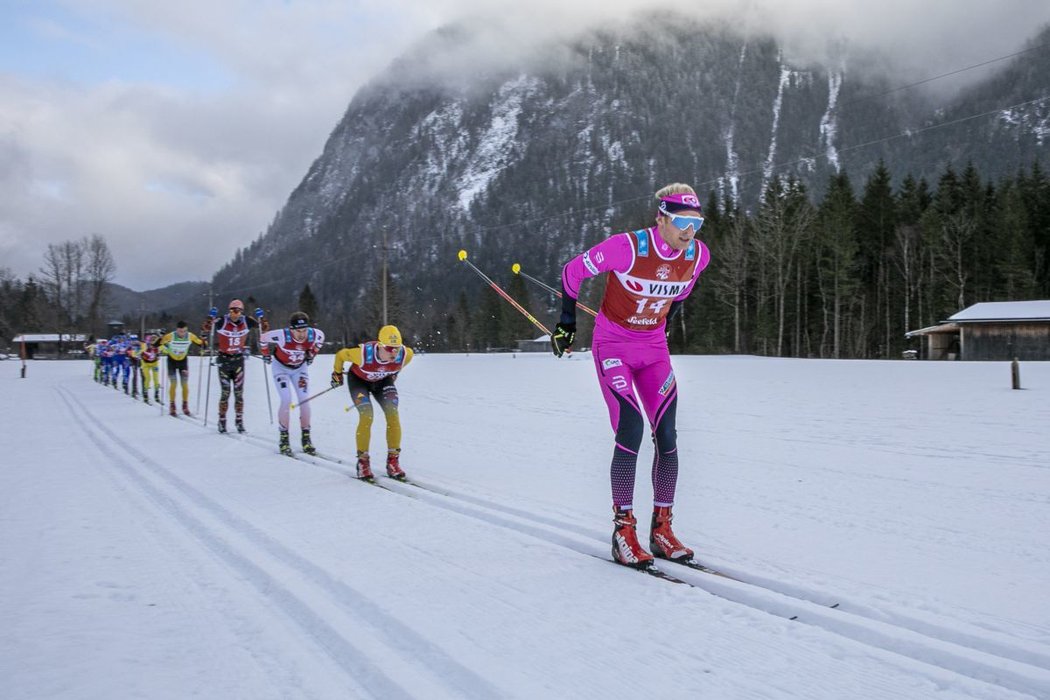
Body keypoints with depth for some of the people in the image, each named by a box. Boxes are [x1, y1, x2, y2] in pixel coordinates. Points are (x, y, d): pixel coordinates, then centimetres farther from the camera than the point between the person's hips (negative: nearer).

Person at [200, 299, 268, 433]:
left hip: (239, 360, 2)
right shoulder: (221, 322, -13)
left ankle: (239, 420, 12)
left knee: (239, 392, 2)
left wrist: (261, 317, -13)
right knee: (225, 392, -3)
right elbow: (204, 330, -12)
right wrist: (211, 317, -26)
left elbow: (265, 328, 4)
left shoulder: (247, 322, -5)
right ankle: (222, 421, 8)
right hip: (223, 360, -2)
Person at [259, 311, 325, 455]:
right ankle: (284, 438, -2)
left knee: (305, 401, -8)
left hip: (300, 368, 3)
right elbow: (263, 338, -15)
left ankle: (306, 439, 6)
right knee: (286, 401, -17)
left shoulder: (314, 335, -27)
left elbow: (321, 338, 0)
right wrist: (266, 354, 1)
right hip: (281, 367, -3)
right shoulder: (282, 336, -36)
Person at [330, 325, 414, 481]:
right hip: (358, 379, -3)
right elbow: (340, 355, -19)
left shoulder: (405, 354, -31)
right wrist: (337, 374, 0)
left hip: (383, 380, 3)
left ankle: (393, 461, -3)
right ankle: (363, 462, -6)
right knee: (366, 416, -21)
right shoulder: (364, 353, -40)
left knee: (393, 415, -15)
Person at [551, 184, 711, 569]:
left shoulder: (697, 255, -7)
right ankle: (623, 530, -6)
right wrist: (567, 322, -1)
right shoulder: (627, 247, -22)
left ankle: (661, 528, 10)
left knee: (666, 436, -3)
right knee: (631, 429, -17)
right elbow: (573, 271, -9)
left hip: (654, 348, 5)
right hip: (613, 344, -5)